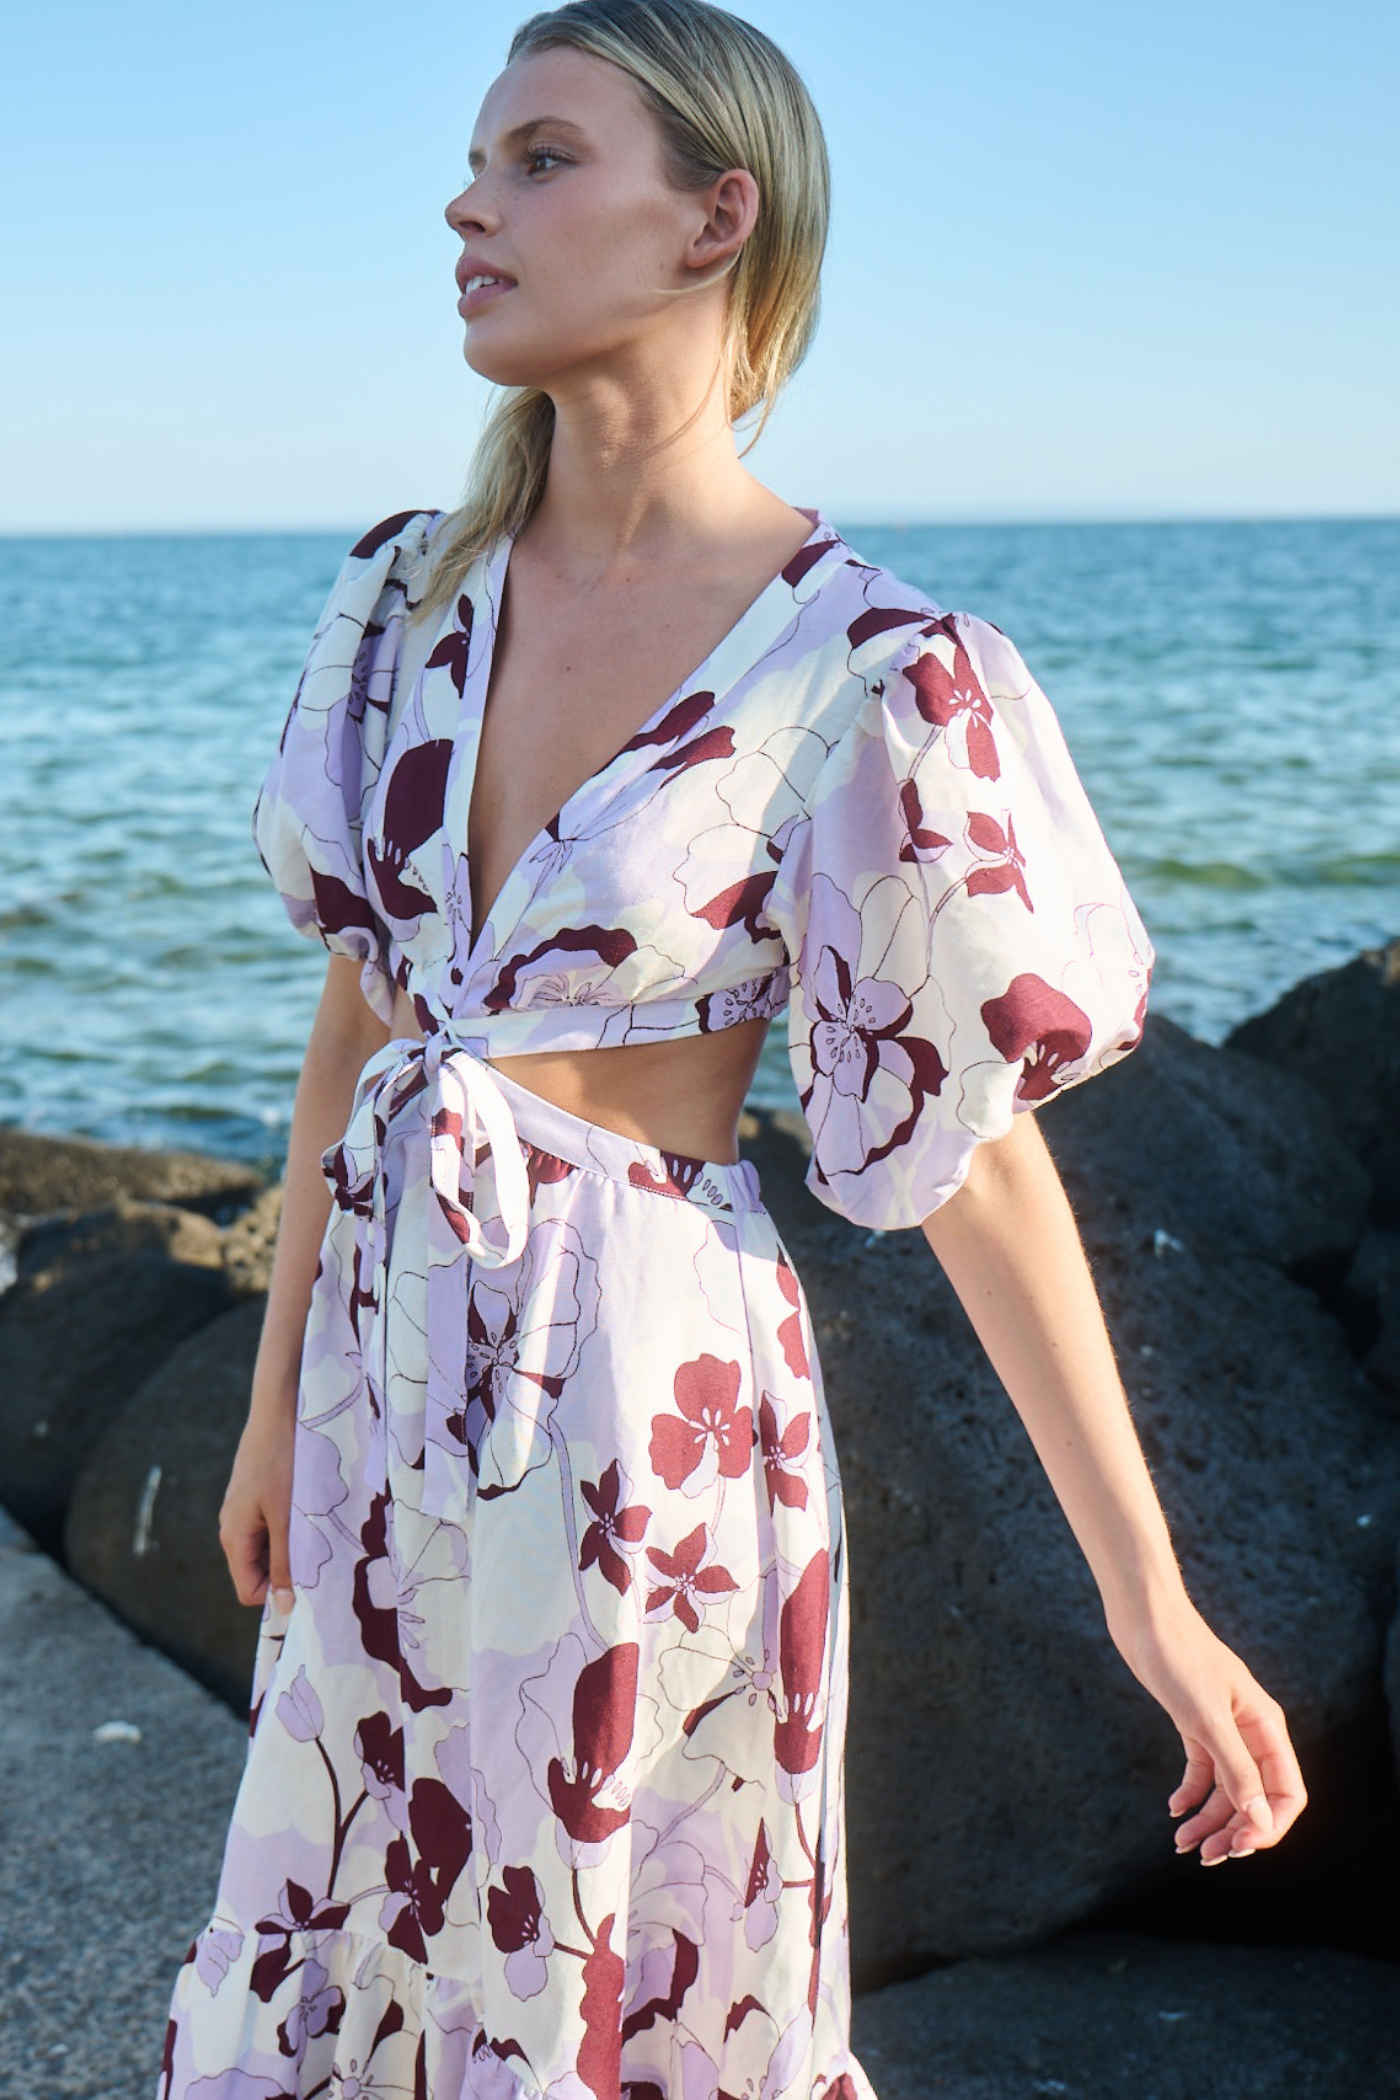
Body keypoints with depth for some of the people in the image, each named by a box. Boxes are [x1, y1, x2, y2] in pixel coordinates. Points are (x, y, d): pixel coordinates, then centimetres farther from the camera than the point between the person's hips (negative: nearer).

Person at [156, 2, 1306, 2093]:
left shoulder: (873, 676, -16)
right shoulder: (410, 593, 1)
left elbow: (978, 1151, -11)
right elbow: (357, 1021, 8)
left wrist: (1154, 1604, -8)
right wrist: (278, 1402, 14)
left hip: (646, 1381, -5)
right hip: (394, 1360, 6)